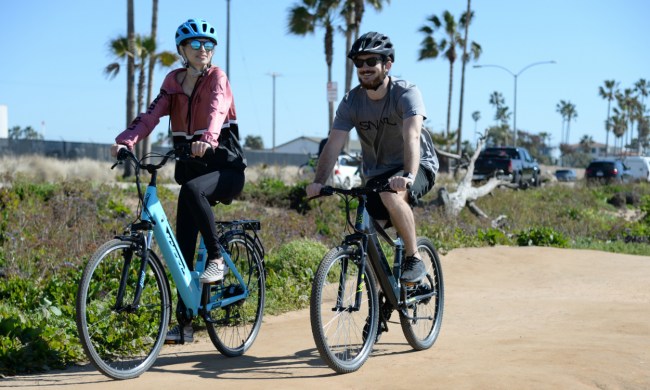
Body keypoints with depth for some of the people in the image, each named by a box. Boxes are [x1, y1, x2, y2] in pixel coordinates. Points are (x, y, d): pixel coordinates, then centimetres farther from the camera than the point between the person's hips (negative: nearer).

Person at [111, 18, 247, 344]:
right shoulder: (174, 82, 7)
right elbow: (151, 115, -6)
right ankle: (184, 322, 6)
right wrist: (125, 141, -24)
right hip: (191, 168, 5)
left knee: (192, 189, -37)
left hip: (225, 167, -5)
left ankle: (217, 259, -21)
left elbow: (216, 111, -26)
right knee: (183, 247, -1)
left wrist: (207, 140, -46)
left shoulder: (216, 78, -5)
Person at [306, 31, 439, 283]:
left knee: (392, 195, -37)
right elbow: (334, 143, -16)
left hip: (418, 166, -4)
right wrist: (318, 182, -32)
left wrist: (408, 176, -52)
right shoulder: (352, 101, -7)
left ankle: (414, 260, -19)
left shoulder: (406, 93, -19)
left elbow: (412, 136, -35)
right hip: (376, 174, 5)